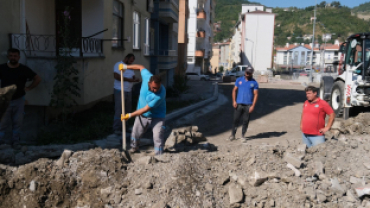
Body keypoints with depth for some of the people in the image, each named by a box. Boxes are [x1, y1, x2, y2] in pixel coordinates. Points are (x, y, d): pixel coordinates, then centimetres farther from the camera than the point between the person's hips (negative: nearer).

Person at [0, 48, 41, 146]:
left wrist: (28, 88, 1)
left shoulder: (24, 69, 0)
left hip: (19, 100, 1)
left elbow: (38, 79, 7)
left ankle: (16, 142, 16)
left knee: (17, 123, 6)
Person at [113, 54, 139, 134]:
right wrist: (128, 79, -23)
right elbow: (116, 76, -20)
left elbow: (133, 76, 18)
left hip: (129, 91, 8)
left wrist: (135, 79, -7)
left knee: (127, 110, 10)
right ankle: (116, 128, 0)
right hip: (120, 91, -8)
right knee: (119, 110, -6)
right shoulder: (118, 65, -7)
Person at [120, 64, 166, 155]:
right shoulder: (147, 76, -24)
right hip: (142, 115, 6)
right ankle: (134, 148, 46)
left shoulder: (160, 95, -37)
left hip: (157, 117, -5)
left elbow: (146, 109, -30)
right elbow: (141, 67, 0)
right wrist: (126, 66, 3)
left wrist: (130, 115, -25)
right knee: (135, 133, 20)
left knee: (158, 138, -13)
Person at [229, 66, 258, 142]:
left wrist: (253, 106, -9)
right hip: (239, 104, 1)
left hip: (248, 105, -1)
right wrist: (234, 101, -4)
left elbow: (256, 94, -1)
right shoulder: (239, 80, 7)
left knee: (246, 121, 4)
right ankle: (233, 135, 10)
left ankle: (243, 135, 17)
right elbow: (234, 90, 8)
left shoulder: (254, 83, 2)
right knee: (236, 120, 1)